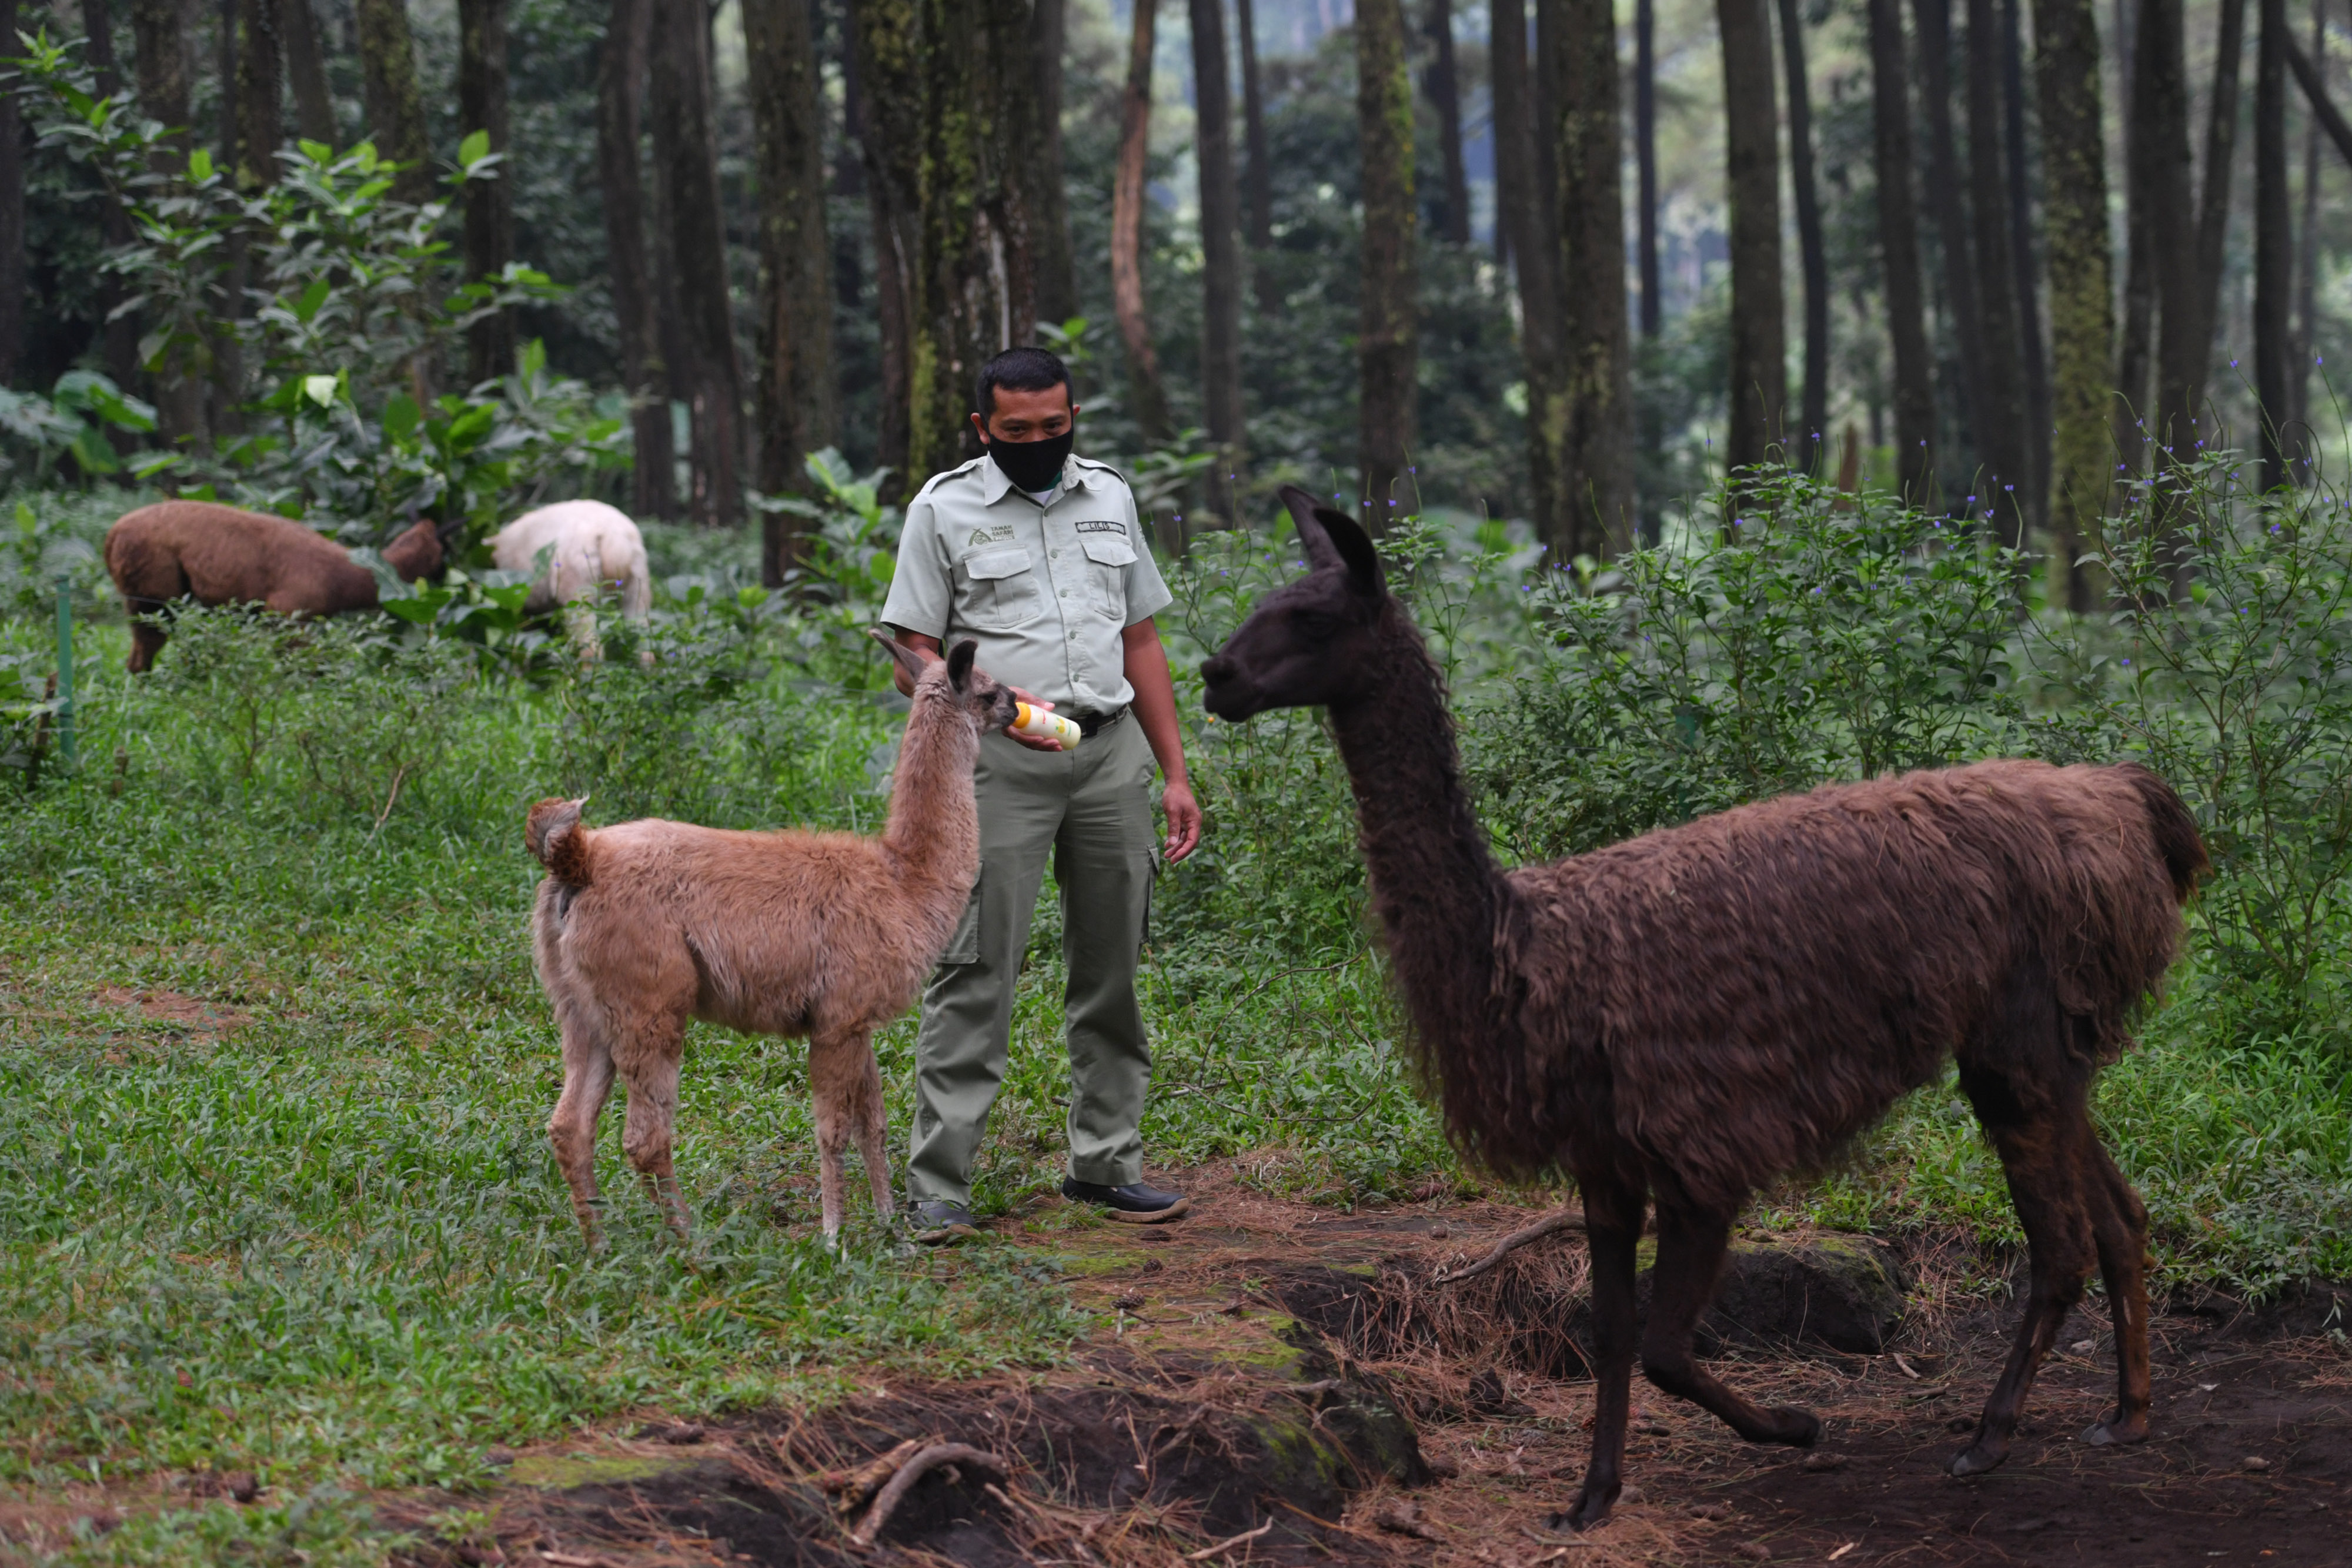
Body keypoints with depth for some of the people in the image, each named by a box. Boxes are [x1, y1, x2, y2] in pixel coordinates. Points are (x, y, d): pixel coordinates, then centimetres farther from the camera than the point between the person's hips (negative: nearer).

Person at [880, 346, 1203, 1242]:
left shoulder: (1109, 498, 16)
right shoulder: (944, 510, 2)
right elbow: (914, 663, -1)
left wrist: (1174, 774, 13)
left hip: (1112, 754, 5)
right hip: (1000, 762, -5)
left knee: (1111, 967, 8)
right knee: (974, 974, -8)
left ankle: (1104, 1164, 17)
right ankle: (937, 1185, -7)